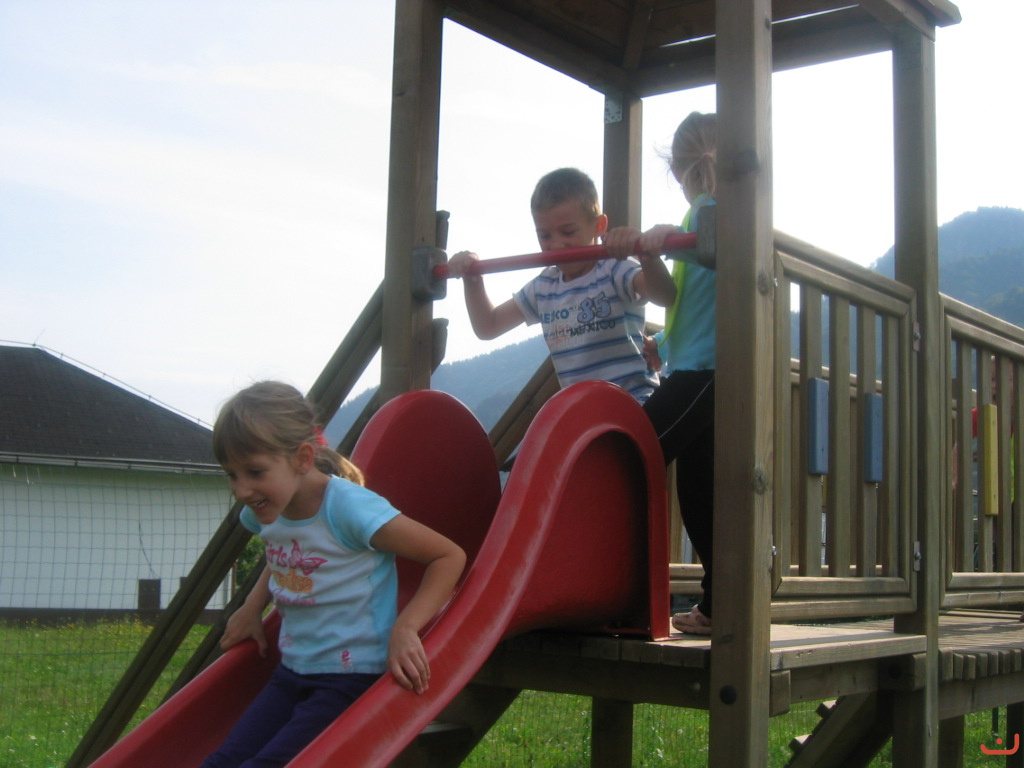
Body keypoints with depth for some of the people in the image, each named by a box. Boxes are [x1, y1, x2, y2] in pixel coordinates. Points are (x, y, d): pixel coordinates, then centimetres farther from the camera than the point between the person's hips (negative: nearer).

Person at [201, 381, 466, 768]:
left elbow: (449, 556, -17)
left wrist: (405, 628, -26)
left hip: (354, 678, -7)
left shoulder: (348, 507, -20)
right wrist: (252, 607, 15)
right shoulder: (266, 513, 4)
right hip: (291, 673, 7)